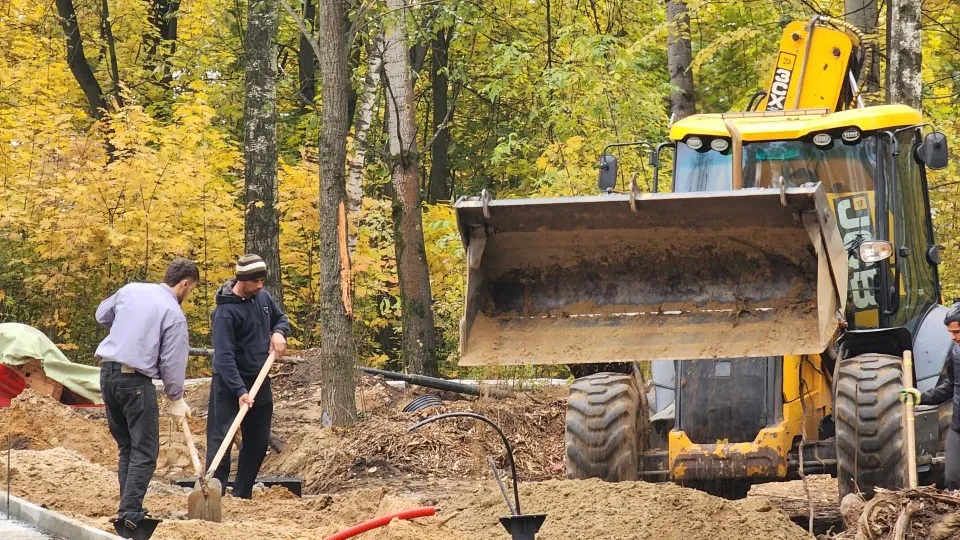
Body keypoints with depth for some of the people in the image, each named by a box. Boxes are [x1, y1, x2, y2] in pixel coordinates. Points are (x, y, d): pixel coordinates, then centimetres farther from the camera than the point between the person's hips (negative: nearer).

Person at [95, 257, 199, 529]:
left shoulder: (131, 290, 9)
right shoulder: (174, 314, -8)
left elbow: (102, 315, 24)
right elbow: (172, 361, -7)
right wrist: (176, 399, 5)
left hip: (108, 372, 7)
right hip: (136, 380, -7)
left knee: (126, 446, 17)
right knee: (145, 451, -1)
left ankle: (128, 506, 16)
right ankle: (131, 511, -9)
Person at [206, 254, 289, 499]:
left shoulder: (263, 297, 4)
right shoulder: (226, 311, -19)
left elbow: (280, 318, 23)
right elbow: (224, 356, -25)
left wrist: (279, 333, -2)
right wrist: (240, 391, -32)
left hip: (259, 381, 8)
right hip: (230, 384, -8)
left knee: (258, 442, 11)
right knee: (221, 439, -11)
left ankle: (243, 494, 20)